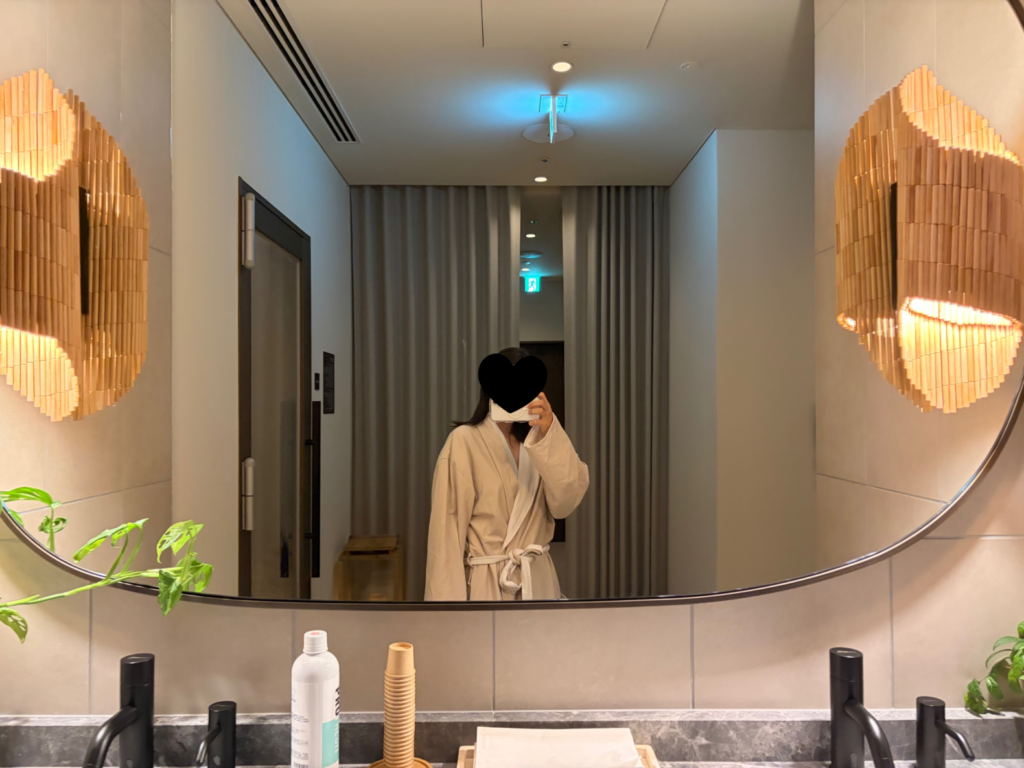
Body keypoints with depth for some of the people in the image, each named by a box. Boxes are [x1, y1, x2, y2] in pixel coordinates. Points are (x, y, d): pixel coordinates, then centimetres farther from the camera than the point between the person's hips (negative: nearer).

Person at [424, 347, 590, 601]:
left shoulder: (536, 441, 7)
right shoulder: (464, 440, -9)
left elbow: (566, 501, -9)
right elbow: (447, 525, -9)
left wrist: (549, 433, -19)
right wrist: (450, 597, -12)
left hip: (539, 579, 5)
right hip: (486, 582, -4)